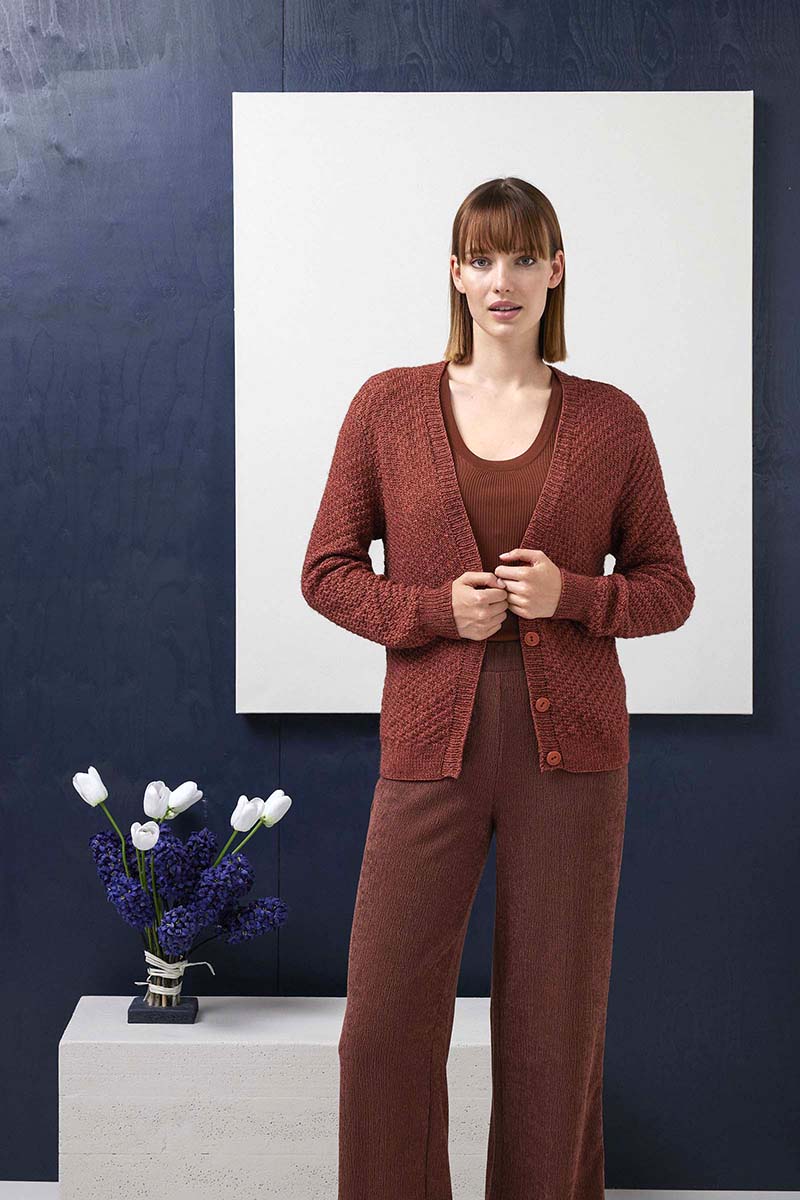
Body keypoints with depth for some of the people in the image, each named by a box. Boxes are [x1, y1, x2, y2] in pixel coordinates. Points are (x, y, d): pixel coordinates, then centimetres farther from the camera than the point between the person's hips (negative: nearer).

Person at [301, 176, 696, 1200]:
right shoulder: (388, 405, 4)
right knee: (384, 1023, 0)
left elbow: (669, 587, 8)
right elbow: (327, 570, 6)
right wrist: (436, 609, -10)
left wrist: (574, 594, -12)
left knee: (553, 1028, 9)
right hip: (431, 744, 0)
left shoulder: (610, 420, 4)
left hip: (571, 747, 0)